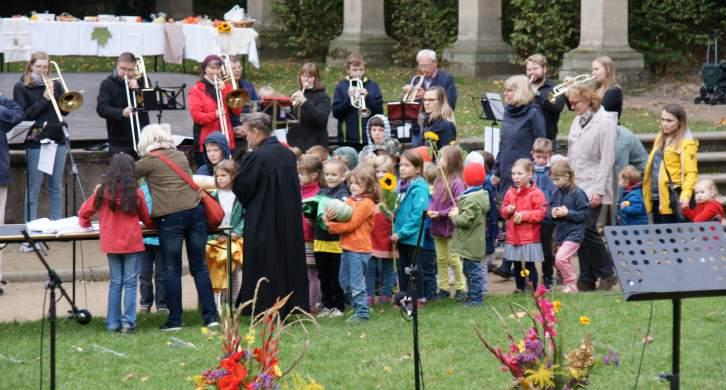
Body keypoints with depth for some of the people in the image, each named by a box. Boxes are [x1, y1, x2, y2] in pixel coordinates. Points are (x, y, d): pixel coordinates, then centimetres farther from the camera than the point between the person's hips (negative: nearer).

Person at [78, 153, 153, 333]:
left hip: (111, 243, 2)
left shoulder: (103, 191, -2)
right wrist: (151, 224, 31)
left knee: (115, 283, 11)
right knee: (130, 282, 2)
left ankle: (113, 323, 11)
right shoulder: (136, 193, -6)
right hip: (132, 243, -2)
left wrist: (85, 223, 30)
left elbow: (84, 212, 8)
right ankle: (128, 322, -4)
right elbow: (147, 220, 8)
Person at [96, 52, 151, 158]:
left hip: (142, 139, 2)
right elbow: (101, 109, -12)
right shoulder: (108, 83, 1)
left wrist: (137, 88, -15)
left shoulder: (141, 81, 10)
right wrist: (122, 113, -29)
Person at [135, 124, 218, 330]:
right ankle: (211, 316, 4)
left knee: (172, 270, 2)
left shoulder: (150, 161, 1)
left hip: (170, 217, -4)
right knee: (199, 267, 8)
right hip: (195, 211, 4)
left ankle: (174, 320, 2)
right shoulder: (181, 156, 16)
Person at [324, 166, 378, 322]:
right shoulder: (350, 200, 13)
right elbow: (342, 219, 9)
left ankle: (362, 312, 1)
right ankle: (358, 308, 26)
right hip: (347, 247, 9)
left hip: (359, 248, -9)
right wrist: (329, 218, -12)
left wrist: (330, 225, -11)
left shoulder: (366, 204, -13)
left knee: (357, 284, -6)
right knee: (345, 282, 16)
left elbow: (350, 225, -16)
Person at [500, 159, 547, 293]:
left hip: (529, 236, -6)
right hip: (513, 236, 6)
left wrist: (524, 215, -18)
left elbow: (541, 212, -14)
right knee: (517, 265, 13)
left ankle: (534, 290, 3)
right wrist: (507, 210, -7)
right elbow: (502, 210, 16)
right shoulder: (510, 193, 8)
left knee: (530, 265, -3)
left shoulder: (536, 193, -10)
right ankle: (520, 289, 24)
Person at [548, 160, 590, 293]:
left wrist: (567, 213, -19)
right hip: (560, 233, 7)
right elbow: (549, 211, 14)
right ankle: (569, 285, 25)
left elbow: (584, 213, -13)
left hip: (573, 234, -7)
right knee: (565, 261, 13)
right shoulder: (556, 193, 6)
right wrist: (552, 213, -8)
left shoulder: (577, 193, -13)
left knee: (560, 258, -18)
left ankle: (571, 283, -4)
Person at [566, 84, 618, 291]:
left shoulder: (605, 122, -10)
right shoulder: (577, 121, 14)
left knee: (588, 230, -13)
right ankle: (586, 279, 11)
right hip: (576, 186, 7)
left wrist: (599, 190, -17)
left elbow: (607, 159, -14)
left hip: (592, 188, -7)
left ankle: (607, 274, 2)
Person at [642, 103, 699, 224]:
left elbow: (691, 172, -15)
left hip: (673, 201, -8)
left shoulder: (687, 143, -8)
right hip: (657, 200, 8)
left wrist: (686, 195, -29)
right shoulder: (660, 139, 17)